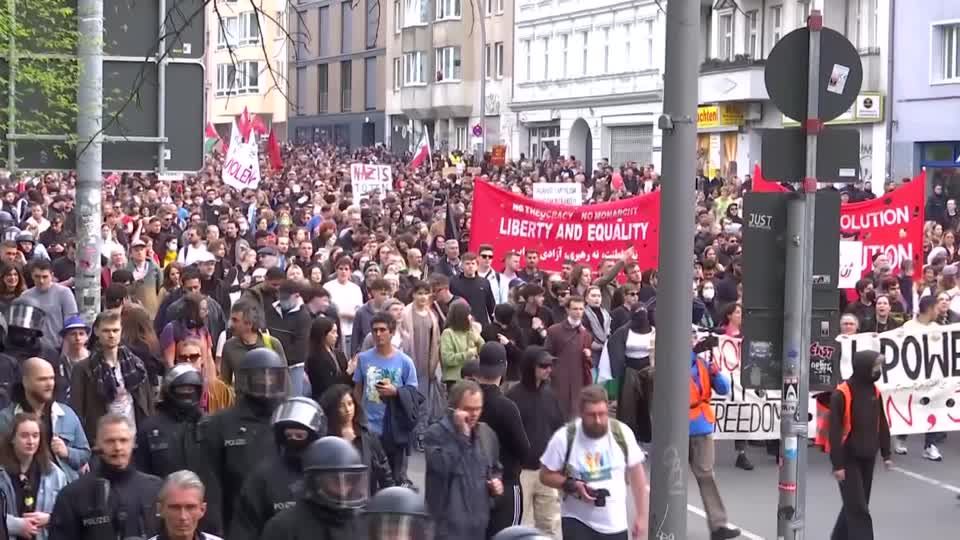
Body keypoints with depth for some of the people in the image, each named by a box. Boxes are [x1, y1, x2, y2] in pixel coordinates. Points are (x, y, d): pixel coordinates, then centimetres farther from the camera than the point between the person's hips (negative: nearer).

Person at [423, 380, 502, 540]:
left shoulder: (487, 434, 12)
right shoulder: (435, 434, -10)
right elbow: (441, 467, -27)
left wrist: (496, 481, 5)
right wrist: (461, 434, -24)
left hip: (480, 523, 7)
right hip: (448, 524, -7)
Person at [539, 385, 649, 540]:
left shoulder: (622, 433, -8)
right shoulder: (565, 438, -14)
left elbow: (637, 474, 2)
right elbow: (546, 475, -4)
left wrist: (641, 516, 2)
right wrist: (573, 485, -20)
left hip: (615, 524, 3)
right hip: (577, 521, -2)